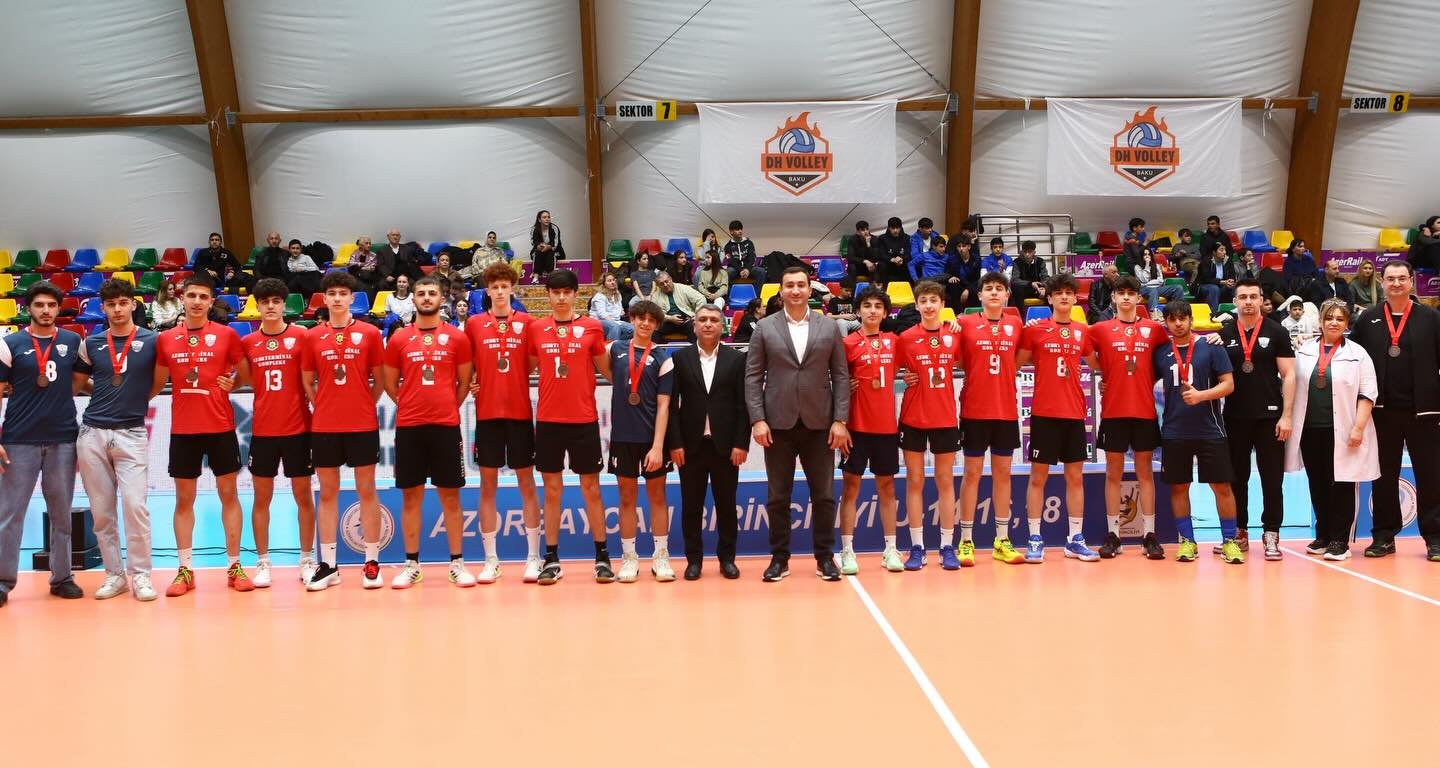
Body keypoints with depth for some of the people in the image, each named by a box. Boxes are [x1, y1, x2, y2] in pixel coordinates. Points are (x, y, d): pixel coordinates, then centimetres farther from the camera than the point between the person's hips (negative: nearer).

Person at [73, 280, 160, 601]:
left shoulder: (151, 341, 0)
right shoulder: (91, 344, 8)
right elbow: (77, 384, 17)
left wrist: (135, 398, 2)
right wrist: (105, 393, 6)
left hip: (132, 433, -3)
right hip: (92, 433, 3)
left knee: (135, 505, -10)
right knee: (101, 510, 6)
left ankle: (141, 575, 0)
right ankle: (114, 574, 15)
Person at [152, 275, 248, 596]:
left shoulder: (226, 335, -1)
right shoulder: (166, 339, 6)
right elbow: (157, 383, 13)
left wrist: (232, 382, -11)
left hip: (220, 427, -2)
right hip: (182, 429, 2)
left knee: (228, 494, 4)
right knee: (184, 499, 7)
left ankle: (234, 566, 12)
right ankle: (185, 570, 14)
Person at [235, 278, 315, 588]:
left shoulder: (301, 336, -3)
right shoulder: (247, 343, 4)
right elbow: (245, 380, 11)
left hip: (298, 428, -2)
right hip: (262, 431, 2)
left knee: (303, 495, 6)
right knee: (262, 497, 7)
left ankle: (307, 560, 15)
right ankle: (262, 562, 16)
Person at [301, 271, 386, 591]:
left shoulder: (370, 333, 1)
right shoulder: (312, 337, 5)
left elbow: (379, 380, 6)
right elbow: (307, 382, 12)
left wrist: (364, 406, 1)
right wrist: (324, 407, 5)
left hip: (363, 425, -2)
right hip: (324, 426, 2)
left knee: (367, 491, 4)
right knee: (327, 493, 7)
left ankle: (372, 562, 11)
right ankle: (327, 565, 14)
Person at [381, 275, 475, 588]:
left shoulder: (457, 338, 3)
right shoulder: (398, 340, 5)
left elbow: (464, 383, 9)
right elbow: (390, 384, 12)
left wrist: (446, 408, 6)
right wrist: (413, 405, 9)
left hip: (446, 426, -1)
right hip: (408, 427, 1)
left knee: (450, 495, 4)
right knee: (410, 496, 6)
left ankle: (457, 563, 11)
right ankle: (412, 565, 14)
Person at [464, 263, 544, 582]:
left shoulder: (527, 322, 2)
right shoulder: (474, 324, 5)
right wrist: (468, 385, -5)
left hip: (520, 412, -1)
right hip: (487, 412, 1)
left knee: (527, 483, 4)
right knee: (488, 485, 5)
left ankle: (533, 557, 11)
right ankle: (491, 560, 13)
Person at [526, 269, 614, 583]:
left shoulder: (591, 328, 1)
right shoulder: (535, 328, 5)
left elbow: (607, 370, 8)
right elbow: (526, 368, 13)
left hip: (584, 419, -1)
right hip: (548, 420, 1)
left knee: (591, 489, 5)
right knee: (552, 490, 6)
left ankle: (602, 557, 13)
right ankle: (552, 559, 14)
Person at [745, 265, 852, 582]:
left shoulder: (829, 327, 6)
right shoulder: (765, 328, 4)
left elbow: (840, 376, 4)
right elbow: (753, 377, 1)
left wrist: (840, 420, -4)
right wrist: (757, 419, -8)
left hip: (819, 424, 1)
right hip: (778, 424, 0)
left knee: (824, 495, 5)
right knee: (778, 497, 6)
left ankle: (825, 557, 16)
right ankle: (779, 558, 16)